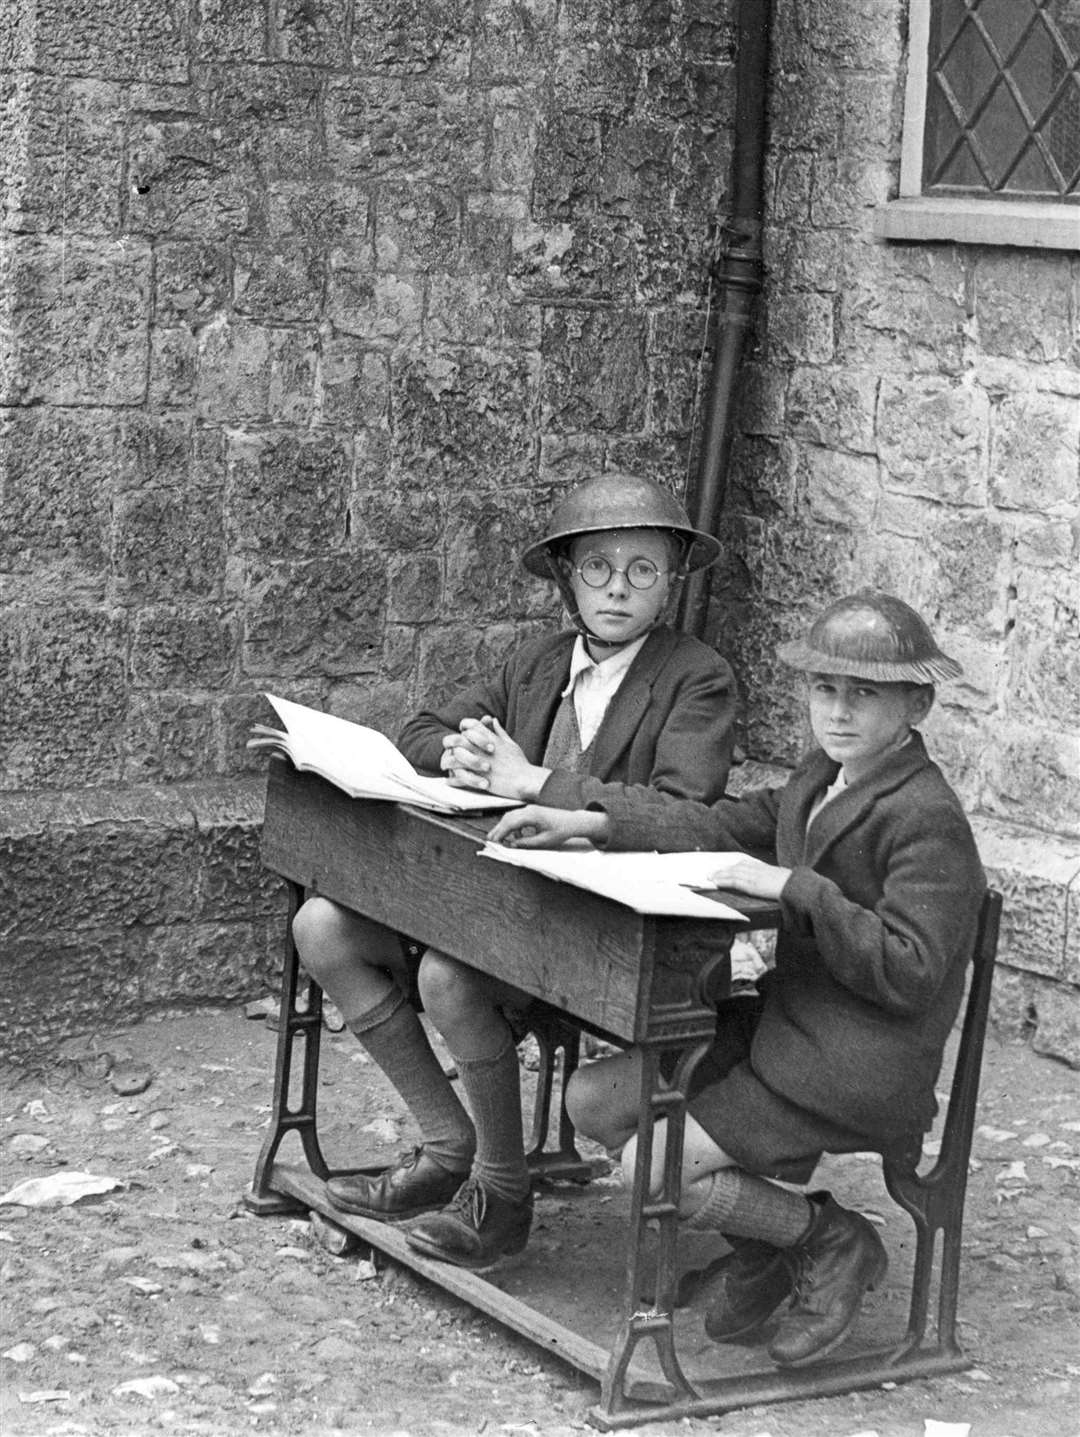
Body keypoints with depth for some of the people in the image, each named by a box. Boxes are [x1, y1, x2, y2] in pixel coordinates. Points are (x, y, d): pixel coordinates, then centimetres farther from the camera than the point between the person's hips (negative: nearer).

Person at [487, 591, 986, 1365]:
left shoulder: (929, 819, -17)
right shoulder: (822, 777, 10)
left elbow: (909, 972, -23)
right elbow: (726, 825, 19)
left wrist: (793, 887, -27)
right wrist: (588, 822, 9)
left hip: (857, 1070, -9)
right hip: (783, 1025, 9)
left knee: (652, 1171, -17)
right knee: (594, 1098, 4)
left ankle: (833, 1242, 4)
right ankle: (763, 1242, 13)